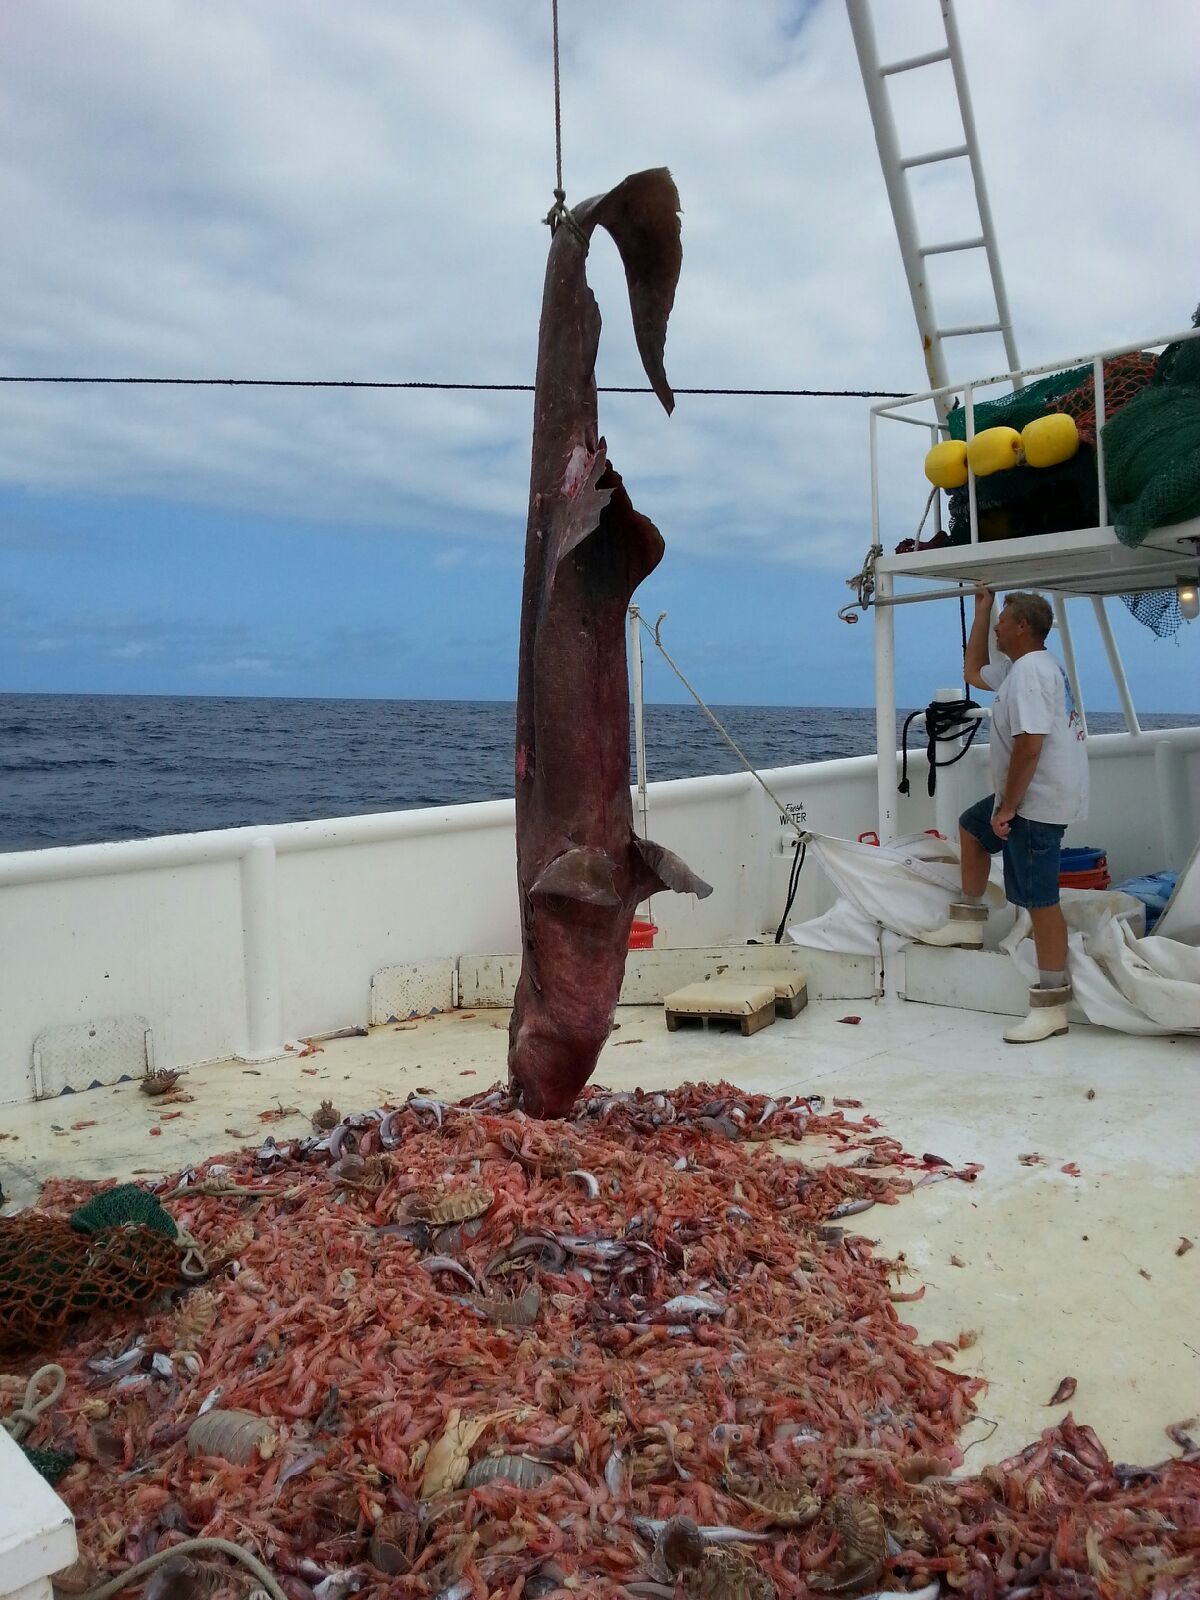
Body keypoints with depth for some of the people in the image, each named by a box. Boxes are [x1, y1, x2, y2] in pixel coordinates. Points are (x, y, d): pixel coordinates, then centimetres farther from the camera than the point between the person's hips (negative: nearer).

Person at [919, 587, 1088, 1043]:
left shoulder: (1029, 671, -19)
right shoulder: (1020, 667, 14)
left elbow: (1029, 747, -26)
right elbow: (974, 671, 31)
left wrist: (1006, 809, -20)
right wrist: (981, 608, 26)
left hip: (1038, 803, -11)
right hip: (1028, 796, 11)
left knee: (1040, 899, -9)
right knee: (971, 828, 30)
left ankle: (1051, 1008, -5)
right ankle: (969, 922, 37)